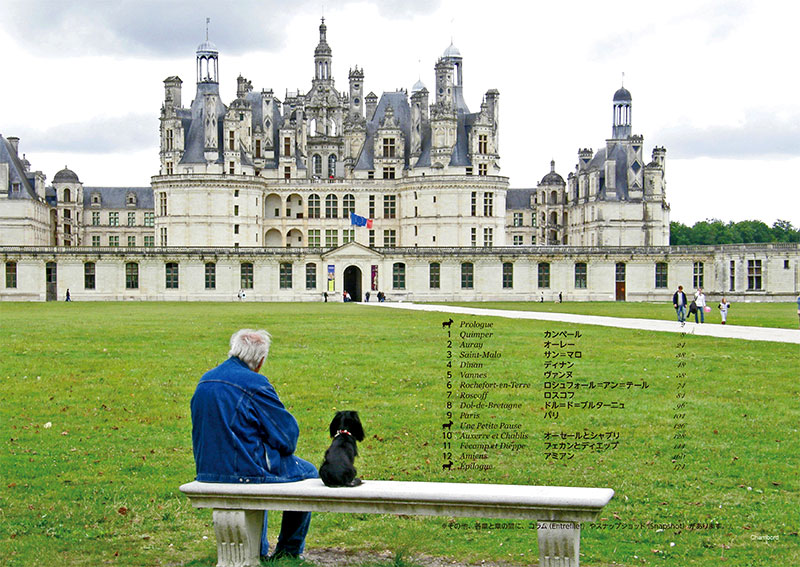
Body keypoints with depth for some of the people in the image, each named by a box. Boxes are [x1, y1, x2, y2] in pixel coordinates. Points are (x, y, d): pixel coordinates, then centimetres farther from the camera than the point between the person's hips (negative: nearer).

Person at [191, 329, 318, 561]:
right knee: (308, 472, 16)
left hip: (207, 472, 8)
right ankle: (289, 550, 24)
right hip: (244, 471, -8)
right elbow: (287, 433, -12)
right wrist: (284, 447, 12)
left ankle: (258, 549, 38)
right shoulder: (254, 384, -16)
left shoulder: (205, 381, 8)